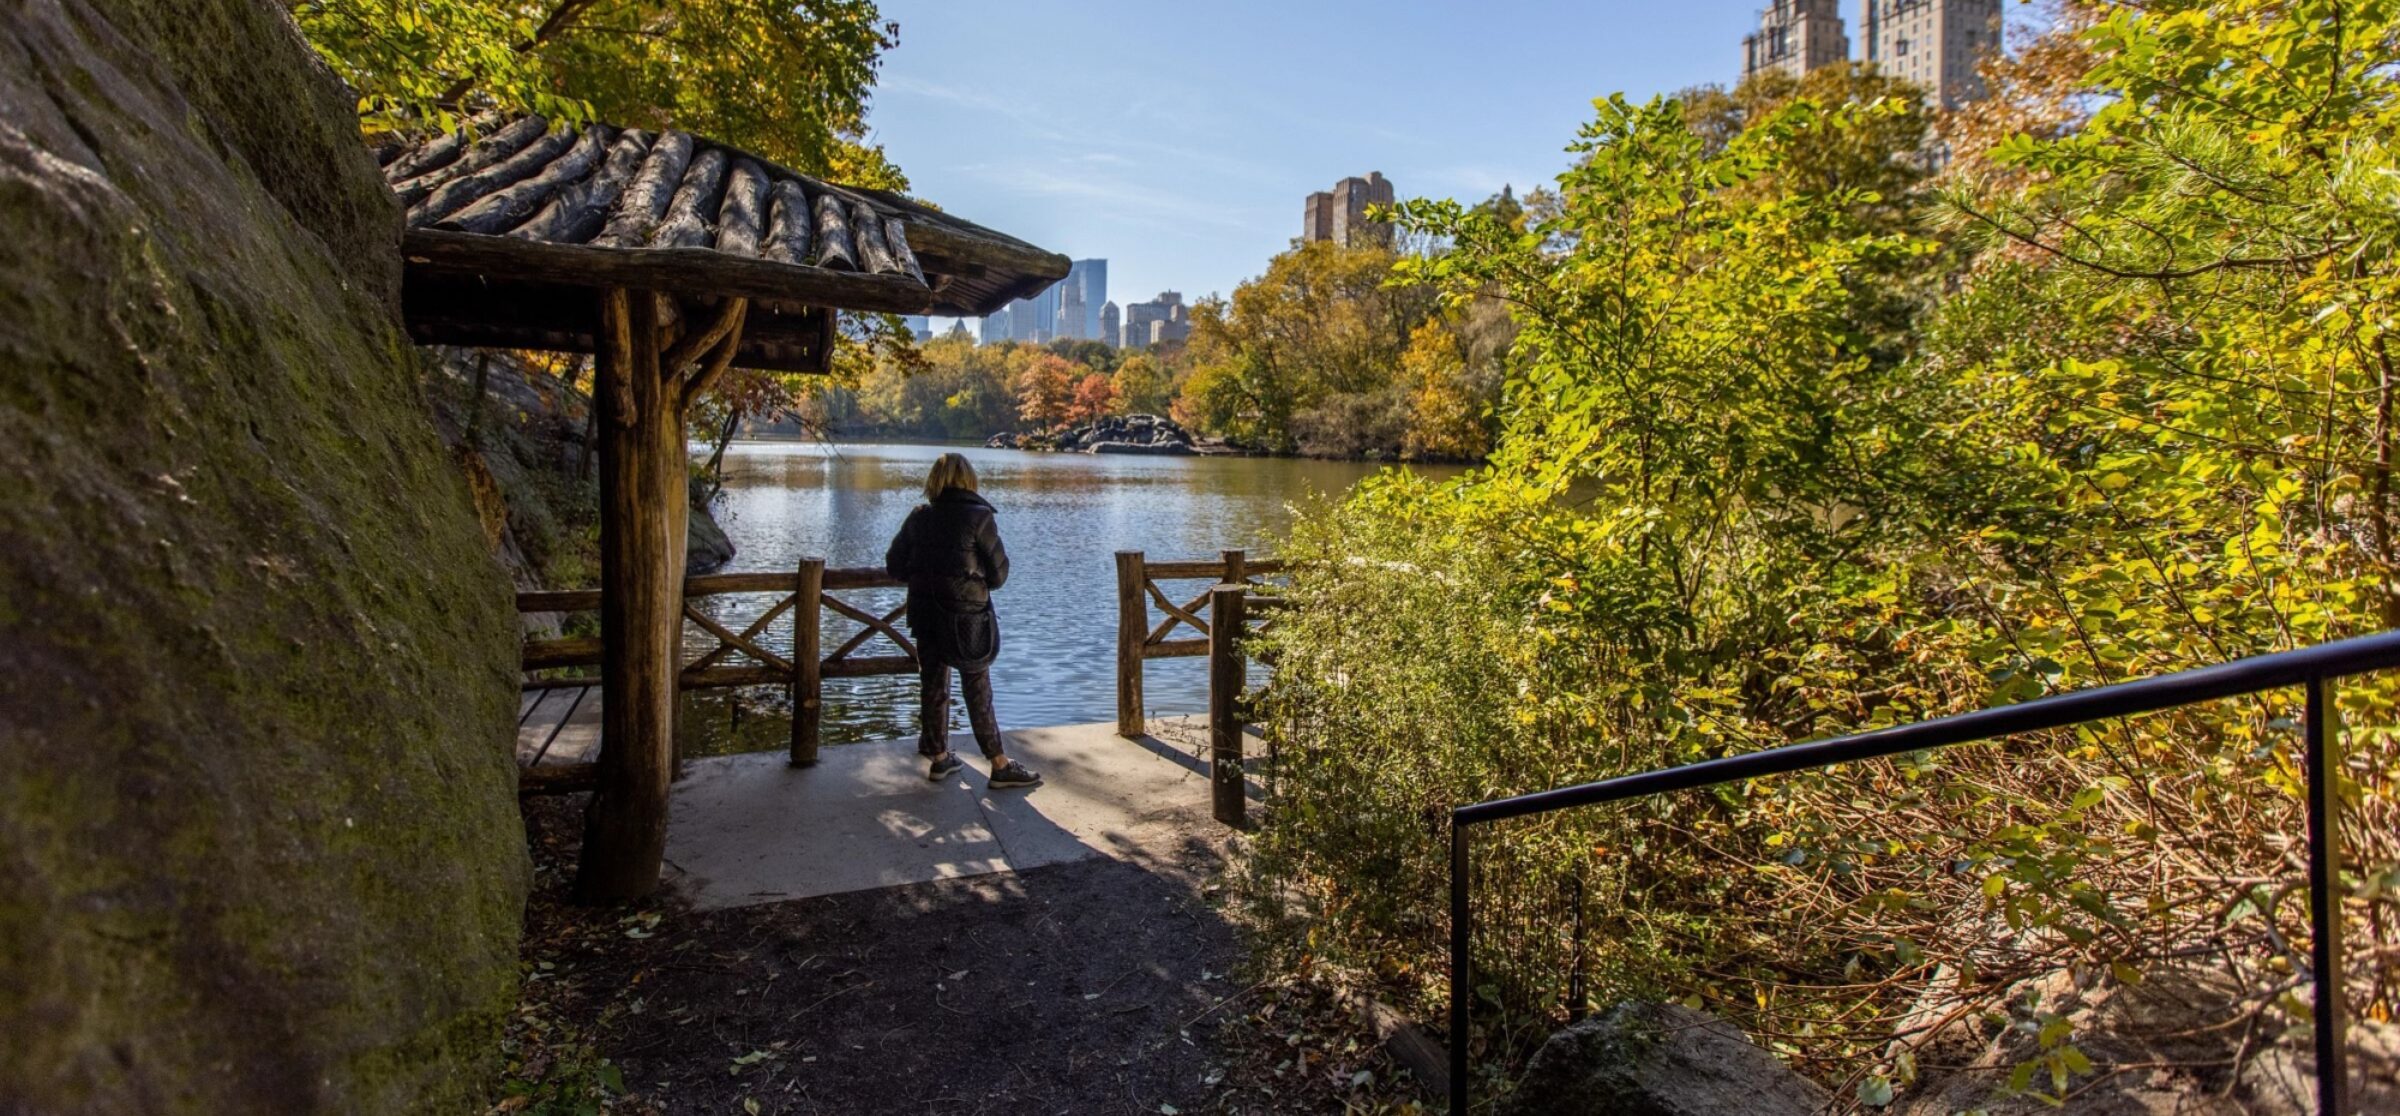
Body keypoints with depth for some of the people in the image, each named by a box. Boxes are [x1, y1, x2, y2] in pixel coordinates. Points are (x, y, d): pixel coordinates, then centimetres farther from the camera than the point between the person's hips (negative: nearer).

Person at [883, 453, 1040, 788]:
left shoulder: (919, 517, 1)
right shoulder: (979, 516, -12)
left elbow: (894, 565, 7)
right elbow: (999, 572, -8)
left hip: (924, 613, 4)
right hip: (966, 616, -4)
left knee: (932, 686, 14)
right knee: (978, 691, 2)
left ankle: (938, 758, 24)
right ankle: (1000, 765, 8)